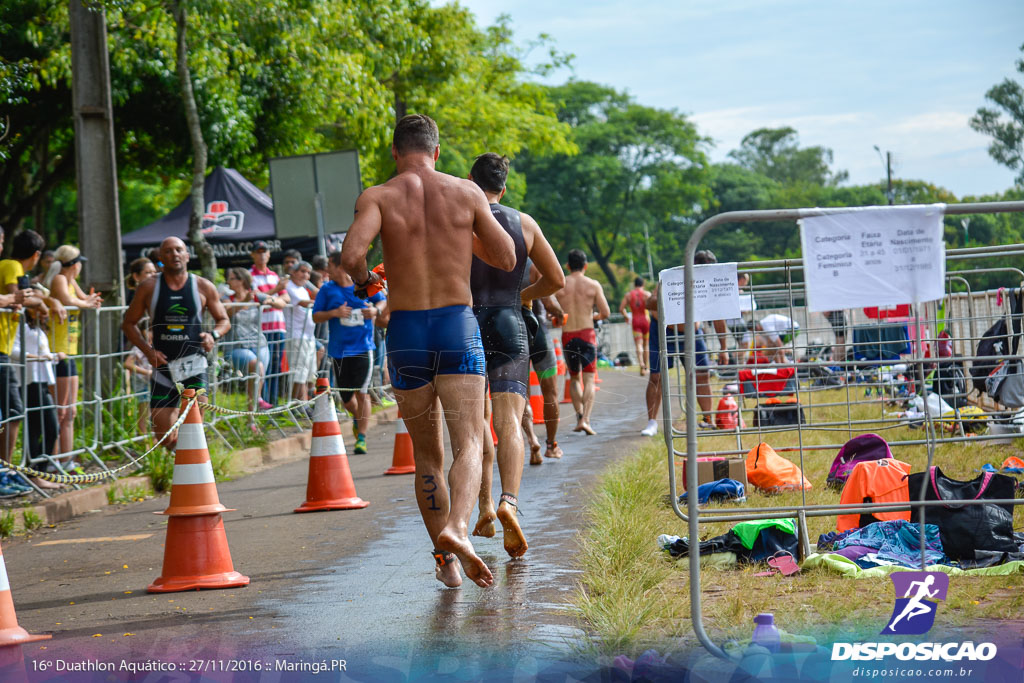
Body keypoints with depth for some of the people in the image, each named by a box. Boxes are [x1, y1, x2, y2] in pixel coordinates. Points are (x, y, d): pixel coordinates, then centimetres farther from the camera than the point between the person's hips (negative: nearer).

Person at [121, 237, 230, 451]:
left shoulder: (203, 287, 3)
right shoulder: (149, 287, 3)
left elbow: (224, 320, 13)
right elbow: (129, 323, 9)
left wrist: (213, 335, -9)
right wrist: (147, 350, -5)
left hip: (193, 363, -1)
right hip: (163, 364, 1)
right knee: (164, 436, -1)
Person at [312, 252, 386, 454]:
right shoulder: (327, 289, 3)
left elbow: (382, 300, 14)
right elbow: (316, 316, 1)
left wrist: (376, 310, -8)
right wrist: (335, 313, -16)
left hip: (362, 347, -2)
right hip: (339, 349, 2)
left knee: (362, 393, -9)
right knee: (346, 397, 9)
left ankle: (361, 438, -5)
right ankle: (357, 417, 43)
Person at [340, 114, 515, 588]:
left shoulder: (377, 198, -2)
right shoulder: (466, 193, 2)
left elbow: (351, 254, -19)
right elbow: (506, 259, 8)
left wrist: (363, 280, 3)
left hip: (405, 329, 1)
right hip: (458, 325, -1)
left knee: (426, 455, 13)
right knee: (468, 443, -7)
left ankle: (445, 559, 16)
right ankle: (457, 530, -33)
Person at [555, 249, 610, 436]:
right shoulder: (593, 285, -1)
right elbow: (606, 312, -4)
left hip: (568, 336, 2)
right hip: (587, 334, -1)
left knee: (574, 378, 19)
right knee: (588, 380, -3)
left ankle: (579, 415, 10)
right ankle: (585, 419, -17)